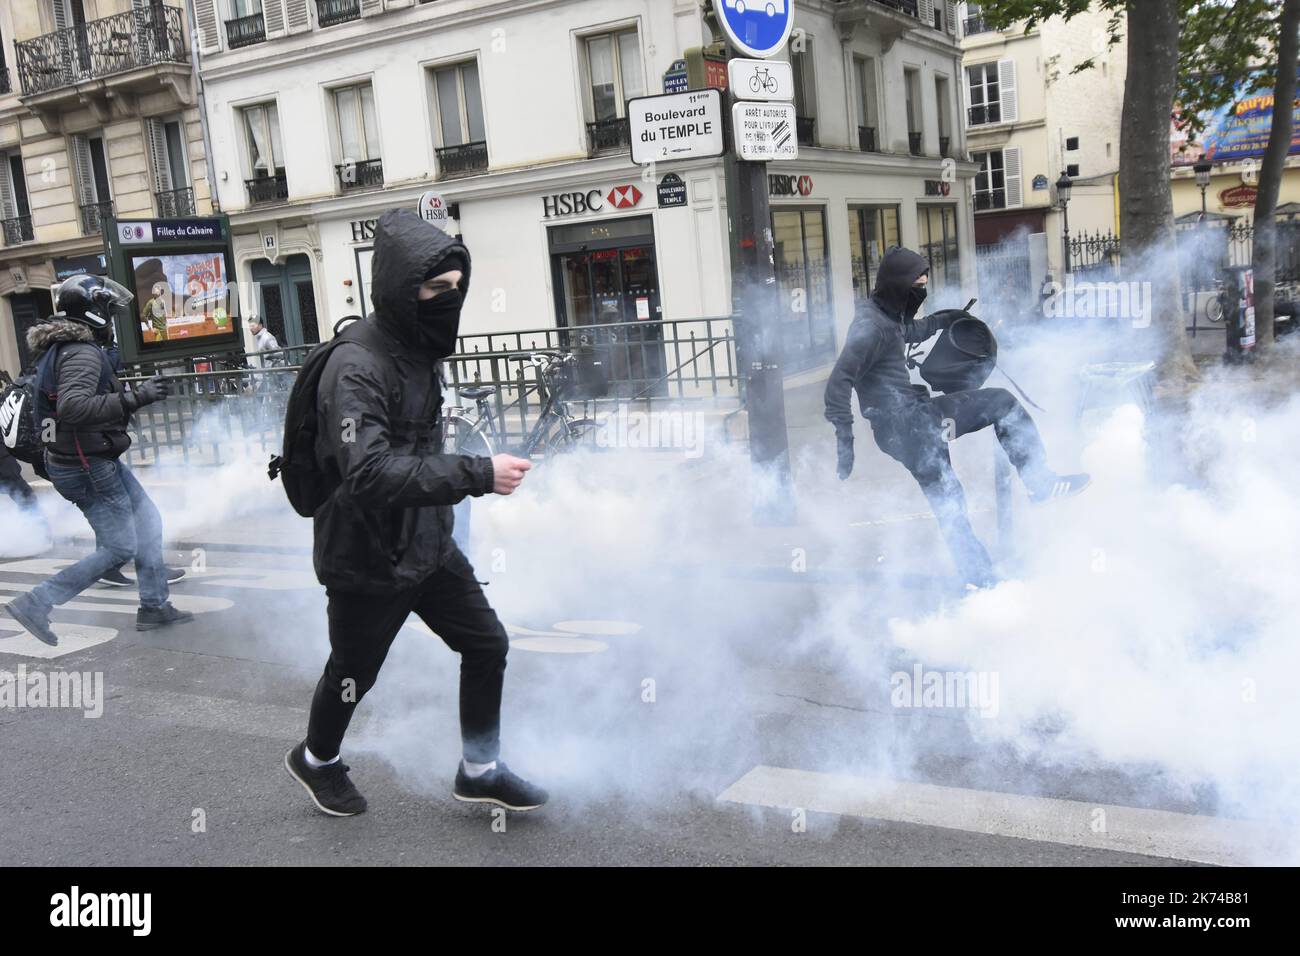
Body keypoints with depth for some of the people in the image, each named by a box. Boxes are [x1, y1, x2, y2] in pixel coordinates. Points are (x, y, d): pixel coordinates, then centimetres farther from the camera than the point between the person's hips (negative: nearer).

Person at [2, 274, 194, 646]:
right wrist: (133, 398, -35)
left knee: (147, 520, 17)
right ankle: (36, 604, 2)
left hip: (95, 460, 10)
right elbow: (72, 406, -37)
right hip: (89, 468, -10)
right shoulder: (82, 353, -22)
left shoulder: (59, 348, 10)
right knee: (120, 548, -2)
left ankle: (154, 606, 24)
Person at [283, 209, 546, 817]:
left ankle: (479, 770, 27)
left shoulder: (417, 347, 3)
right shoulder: (356, 367, -26)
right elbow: (370, 473, -38)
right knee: (354, 673, 14)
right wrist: (479, 475, -40)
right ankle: (316, 760, 43)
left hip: (426, 545, 8)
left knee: (486, 646, 9)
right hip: (367, 561, -8)